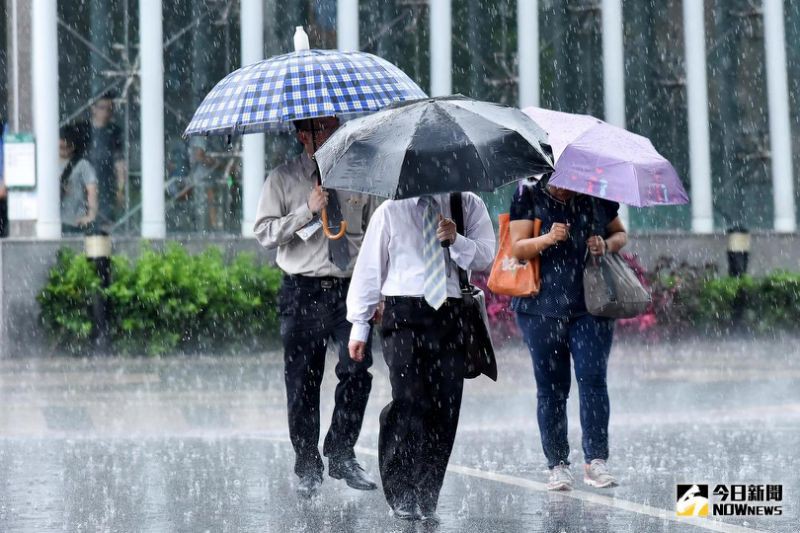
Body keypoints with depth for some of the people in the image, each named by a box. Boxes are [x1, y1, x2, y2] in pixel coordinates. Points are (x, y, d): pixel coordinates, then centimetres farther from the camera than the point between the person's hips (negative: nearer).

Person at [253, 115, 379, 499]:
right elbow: (264, 233, -3)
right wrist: (307, 212, -13)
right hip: (303, 291, -1)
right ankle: (308, 469, 14)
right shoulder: (283, 180, 5)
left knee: (357, 368, -14)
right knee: (303, 383, 2)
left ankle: (341, 454, 2)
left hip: (350, 291, 2)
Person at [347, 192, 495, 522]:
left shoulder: (469, 206, 12)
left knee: (445, 408, -2)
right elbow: (369, 267, 11)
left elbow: (485, 258, 4)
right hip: (404, 313, -2)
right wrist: (359, 325, 8)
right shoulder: (392, 211, 9)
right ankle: (401, 496, -7)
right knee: (408, 400, -15)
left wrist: (457, 240, -15)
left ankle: (426, 500, 7)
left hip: (451, 314, 2)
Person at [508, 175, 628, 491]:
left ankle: (596, 460, -6)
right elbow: (517, 249, -7)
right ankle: (558, 465, 9)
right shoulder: (528, 197, 0)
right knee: (551, 387, 3)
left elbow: (620, 233, 18)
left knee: (593, 379, -8)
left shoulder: (596, 196, 6)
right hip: (542, 307, -1)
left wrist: (607, 245, -4)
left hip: (591, 307, 1)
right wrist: (547, 239, -25)